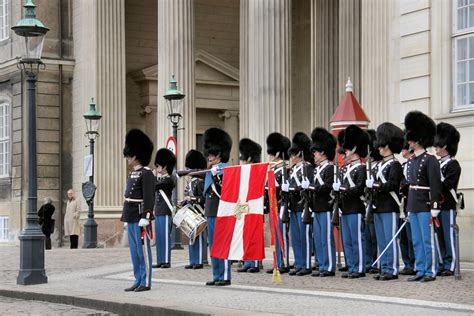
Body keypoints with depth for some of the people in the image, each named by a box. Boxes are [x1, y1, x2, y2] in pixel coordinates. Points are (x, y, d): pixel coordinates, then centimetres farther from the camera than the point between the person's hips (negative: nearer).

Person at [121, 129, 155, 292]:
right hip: (131, 219, 9)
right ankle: (138, 281, 15)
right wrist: (126, 218, 21)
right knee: (134, 251, 11)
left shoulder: (146, 173, -11)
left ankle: (146, 283, 0)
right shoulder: (132, 174, 16)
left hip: (140, 219, -9)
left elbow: (149, 197, -17)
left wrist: (145, 217, -22)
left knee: (143, 251, -4)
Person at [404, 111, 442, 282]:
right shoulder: (411, 161, 14)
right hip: (413, 206, 8)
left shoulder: (430, 160, -10)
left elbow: (435, 186, -13)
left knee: (428, 239, -3)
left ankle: (431, 271, 3)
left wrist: (434, 209, -17)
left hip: (425, 206, -8)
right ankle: (420, 270, 16)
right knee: (416, 241, 10)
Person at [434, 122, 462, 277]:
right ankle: (442, 265, 14)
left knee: (449, 236, -3)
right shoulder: (437, 164, 16)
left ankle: (450, 266, 1)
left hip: (448, 206, -7)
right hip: (437, 205, 7)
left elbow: (447, 184, -19)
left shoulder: (453, 164, -7)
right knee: (439, 236, 9)